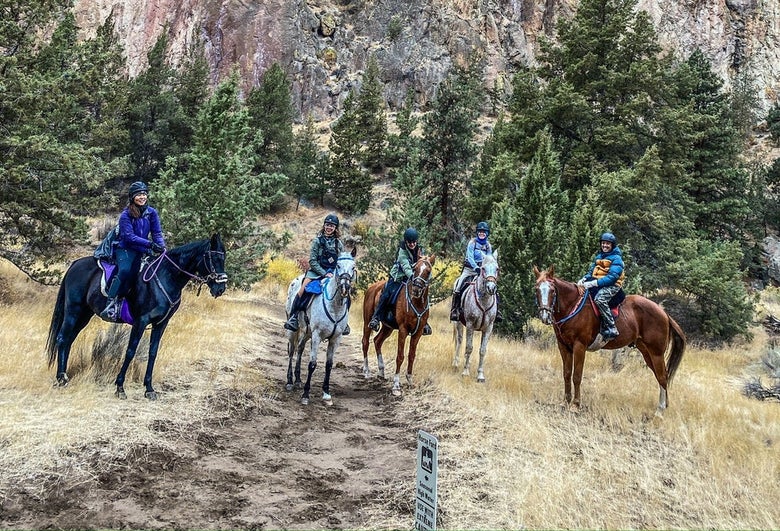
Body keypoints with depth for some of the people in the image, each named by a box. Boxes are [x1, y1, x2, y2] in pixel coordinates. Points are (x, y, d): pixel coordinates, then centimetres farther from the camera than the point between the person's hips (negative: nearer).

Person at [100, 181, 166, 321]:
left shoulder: (152, 213, 4)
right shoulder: (126, 215, -8)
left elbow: (157, 233, 4)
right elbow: (129, 236, -17)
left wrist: (161, 247, -16)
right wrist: (150, 244, -28)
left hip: (142, 251, 5)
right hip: (125, 249, -5)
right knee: (124, 270, -30)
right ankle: (110, 303, -31)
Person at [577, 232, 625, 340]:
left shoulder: (616, 258, -6)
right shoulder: (599, 256, 18)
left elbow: (612, 277, -18)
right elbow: (591, 272, 17)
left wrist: (593, 283, -26)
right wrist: (583, 280, -6)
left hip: (611, 286, -8)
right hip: (597, 285, 8)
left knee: (599, 299, -35)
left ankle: (611, 329, -33)